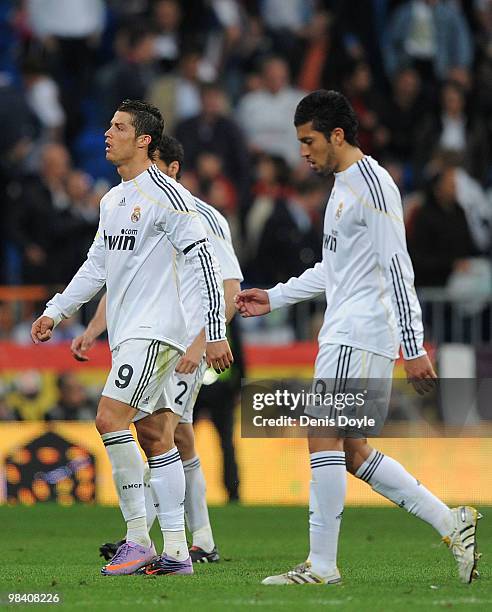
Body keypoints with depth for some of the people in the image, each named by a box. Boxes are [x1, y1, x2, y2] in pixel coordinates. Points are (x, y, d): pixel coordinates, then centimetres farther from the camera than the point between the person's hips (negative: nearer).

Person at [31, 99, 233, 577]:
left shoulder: (166, 195, -11)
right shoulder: (112, 200, 16)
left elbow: (203, 261, -14)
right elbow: (97, 266, 25)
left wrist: (215, 332, -16)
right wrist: (56, 312, 18)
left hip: (153, 330, -9)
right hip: (128, 332, 9)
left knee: (110, 419, -18)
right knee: (158, 437, 6)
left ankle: (138, 538, -15)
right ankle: (176, 551, 6)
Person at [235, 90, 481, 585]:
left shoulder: (371, 185, -12)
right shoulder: (343, 187, 19)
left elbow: (397, 270, -17)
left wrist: (414, 348, -21)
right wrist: (273, 298, 26)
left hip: (360, 335, -10)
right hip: (343, 335, 10)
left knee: (323, 437, -12)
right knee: (353, 452, 8)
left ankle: (321, 564, -9)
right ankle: (452, 524, 12)